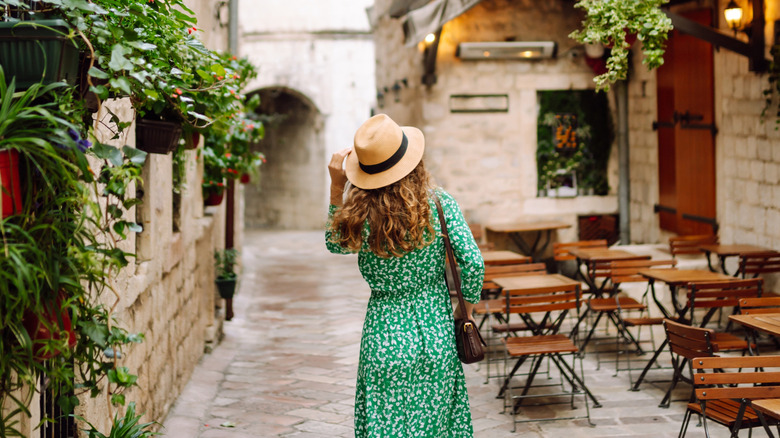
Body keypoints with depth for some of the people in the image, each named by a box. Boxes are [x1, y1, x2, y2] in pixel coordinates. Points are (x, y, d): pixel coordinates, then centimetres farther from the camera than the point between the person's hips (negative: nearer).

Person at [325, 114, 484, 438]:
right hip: (436, 336, 1)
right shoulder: (439, 204, -10)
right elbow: (473, 263, -12)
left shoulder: (360, 217, -10)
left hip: (385, 337, -1)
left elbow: (334, 242, 13)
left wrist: (336, 187, 7)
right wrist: (467, 307, 5)